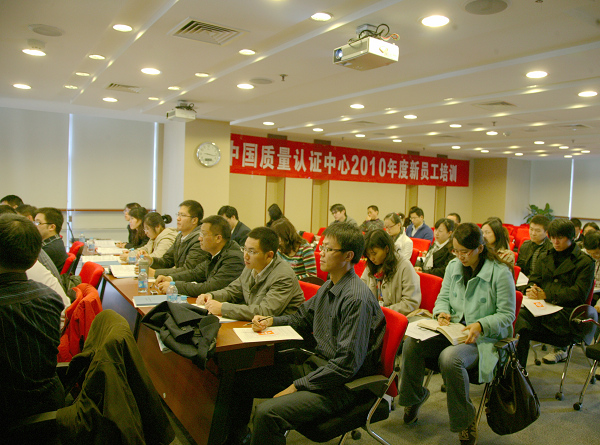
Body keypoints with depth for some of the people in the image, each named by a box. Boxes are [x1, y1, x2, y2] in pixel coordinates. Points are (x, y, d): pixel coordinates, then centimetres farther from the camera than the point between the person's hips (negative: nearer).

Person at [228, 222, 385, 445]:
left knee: (268, 413, -28)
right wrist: (270, 321, 4)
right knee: (241, 377, 5)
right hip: (317, 366, 9)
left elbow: (347, 365, -23)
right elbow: (302, 317, 23)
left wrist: (297, 386, -18)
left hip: (341, 385, -9)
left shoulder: (357, 299, -22)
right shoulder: (329, 287, 5)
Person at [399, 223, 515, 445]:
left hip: (482, 337, -5)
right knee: (411, 343, -21)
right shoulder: (453, 266, 8)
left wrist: (480, 325, -23)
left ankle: (465, 420, -9)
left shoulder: (501, 272, -9)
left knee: (449, 358, -36)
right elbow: (443, 297, 16)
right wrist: (441, 312, -7)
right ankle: (414, 397, 7)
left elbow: (507, 314, -8)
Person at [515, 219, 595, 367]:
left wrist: (546, 294, -16)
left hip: (566, 312, -4)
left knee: (521, 318, -35)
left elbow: (579, 293, -6)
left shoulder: (585, 262, 6)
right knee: (518, 315, -32)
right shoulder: (545, 258, 23)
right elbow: (533, 280, 17)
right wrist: (532, 291, -10)